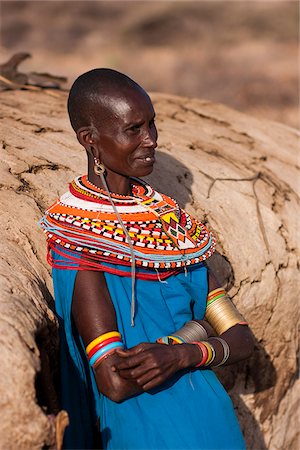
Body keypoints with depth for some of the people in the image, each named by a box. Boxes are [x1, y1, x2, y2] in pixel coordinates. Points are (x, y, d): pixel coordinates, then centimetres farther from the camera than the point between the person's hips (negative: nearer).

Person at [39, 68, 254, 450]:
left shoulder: (169, 216, 3)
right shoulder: (77, 232, -15)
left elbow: (241, 340, -1)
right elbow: (114, 382, -22)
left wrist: (180, 353, -20)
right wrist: (197, 329, -11)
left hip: (214, 418, 5)